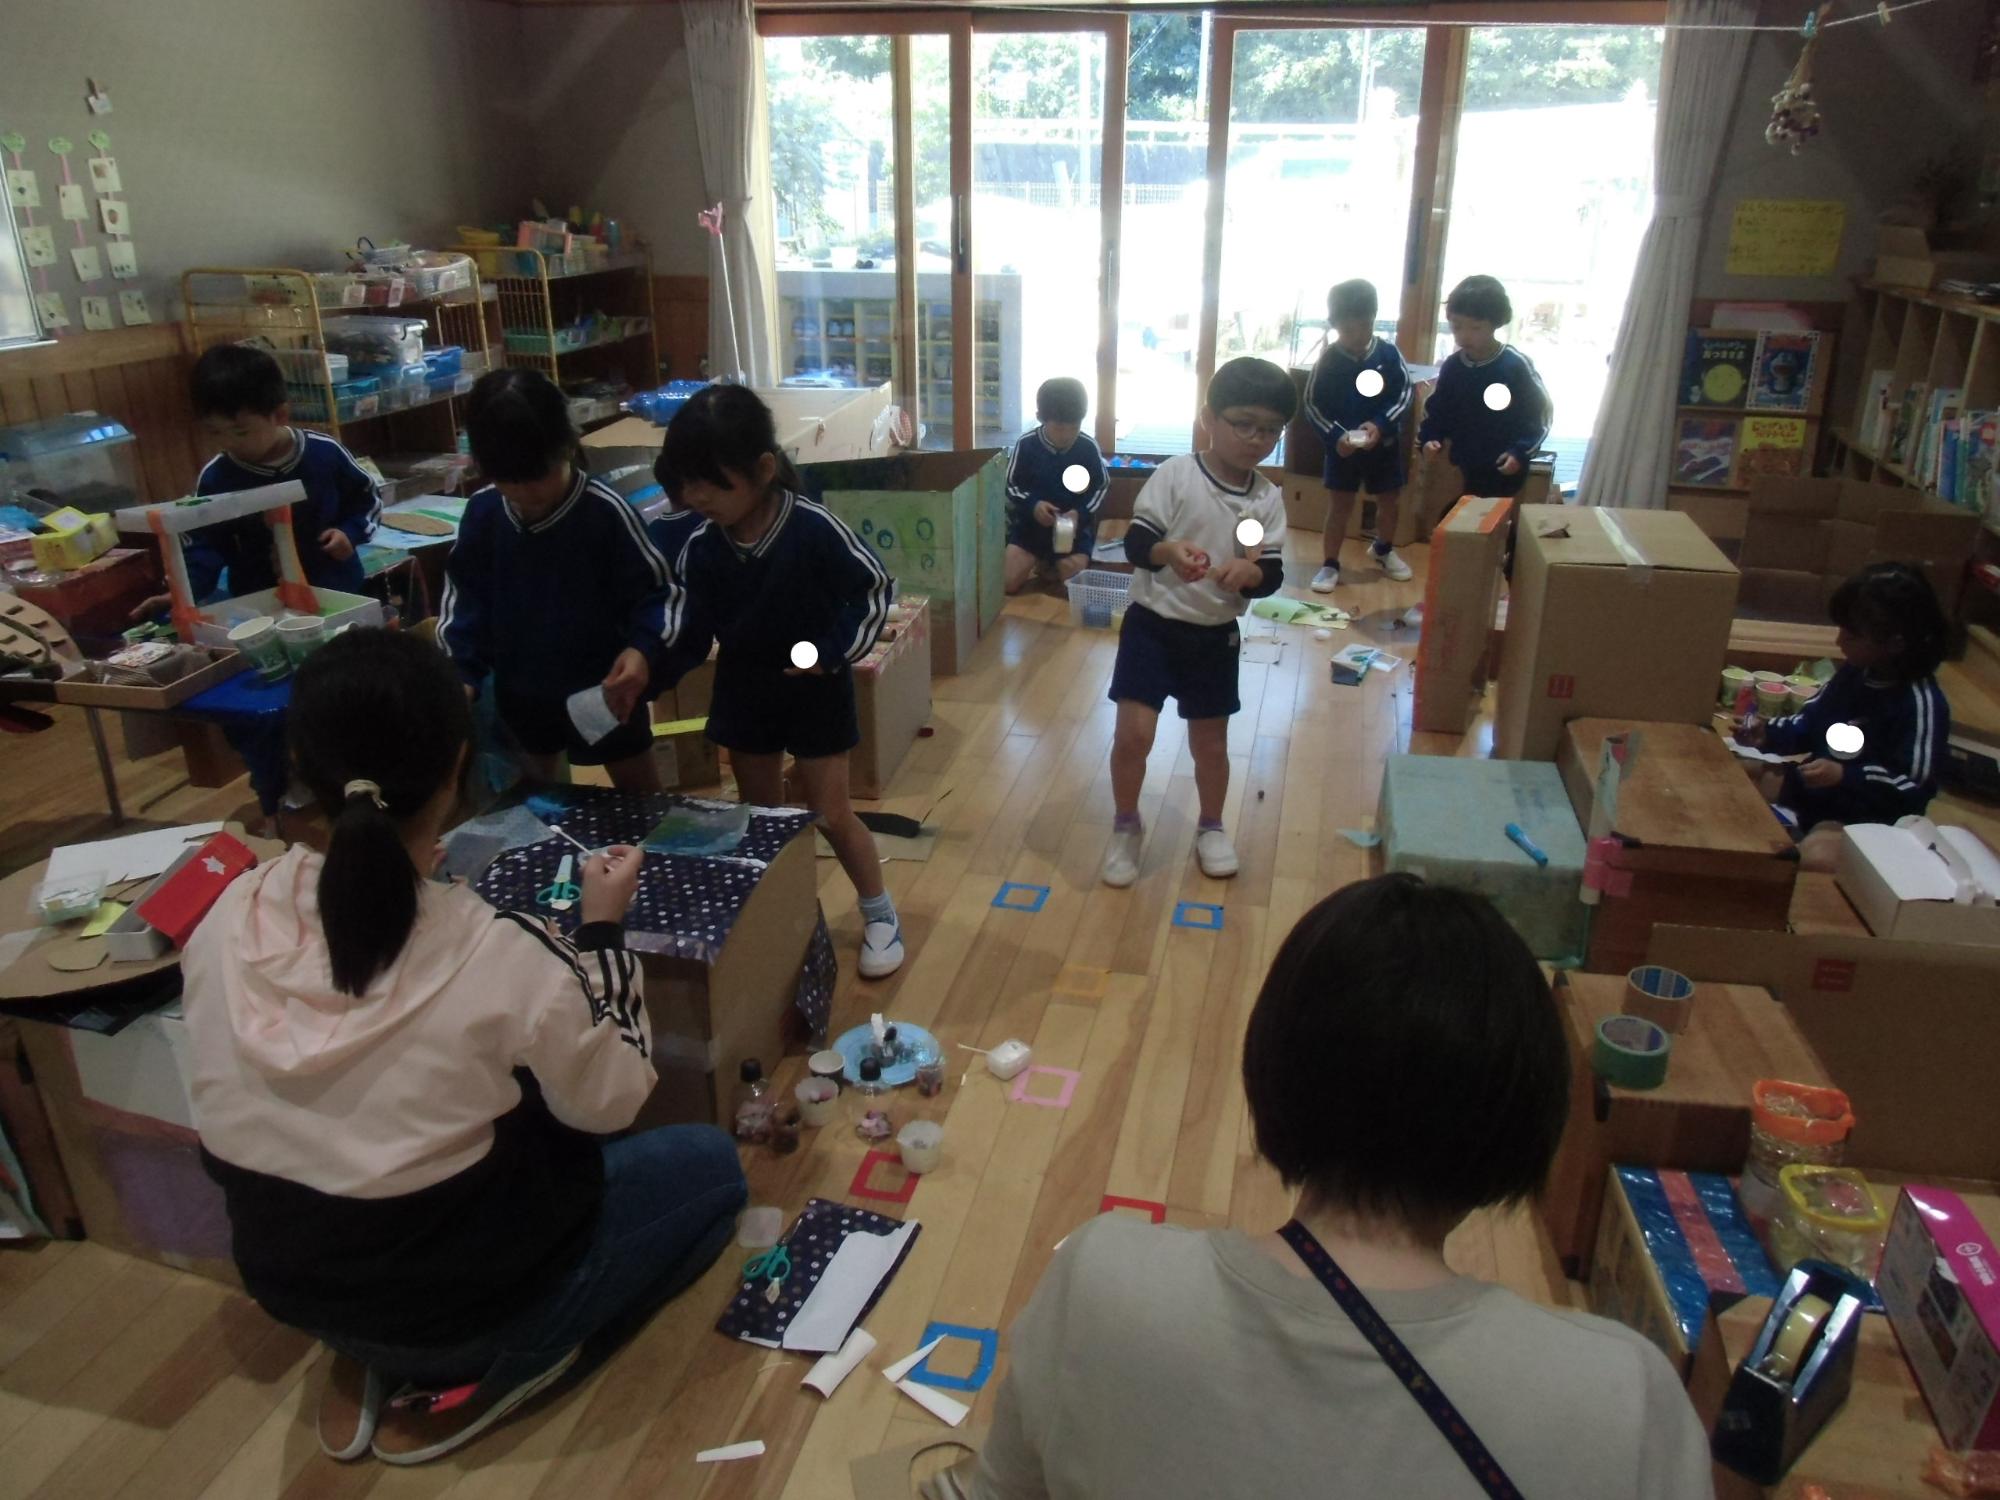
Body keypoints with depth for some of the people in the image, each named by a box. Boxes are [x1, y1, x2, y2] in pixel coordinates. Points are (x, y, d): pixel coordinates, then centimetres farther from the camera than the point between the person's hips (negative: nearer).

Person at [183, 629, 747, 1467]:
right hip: (456, 1298, -5)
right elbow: (608, 1103, -12)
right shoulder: (503, 957, -29)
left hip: (286, 1280, 6)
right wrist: (602, 930, -4)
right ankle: (472, 1380, 4)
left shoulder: (227, 921, -14)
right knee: (708, 1164, 13)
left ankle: (365, 1364, 15)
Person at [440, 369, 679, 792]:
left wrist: (645, 649, -35)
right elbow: (464, 597, 2)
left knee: (640, 793, 14)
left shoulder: (605, 512, -24)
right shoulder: (481, 513, -10)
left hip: (603, 687, -4)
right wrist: (462, 672, -8)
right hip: (520, 688, 5)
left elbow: (659, 591, -17)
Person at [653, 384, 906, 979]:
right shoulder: (700, 548, -11)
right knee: (761, 814, 15)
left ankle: (880, 915, 23)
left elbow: (876, 587, -13)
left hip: (815, 689, -4)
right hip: (744, 690, 4)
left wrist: (836, 651, -22)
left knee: (831, 814, 2)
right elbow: (688, 632, -5)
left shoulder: (815, 529, -24)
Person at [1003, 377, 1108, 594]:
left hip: (1074, 527, 0)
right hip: (1030, 524, 1)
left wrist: (1080, 513, -16)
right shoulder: (1026, 444, -13)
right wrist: (1032, 505, -22)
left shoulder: (1088, 447, -13)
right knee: (1008, 584, -10)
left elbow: (1100, 486, 2)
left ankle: (1057, 567, 21)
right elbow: (1010, 485, -2)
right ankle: (1040, 563, 21)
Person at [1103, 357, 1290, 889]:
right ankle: (1126, 827, 16)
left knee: (1210, 741, 14)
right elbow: (1135, 543, -17)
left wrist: (1250, 574, -28)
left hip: (1216, 636, 3)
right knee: (1133, 732, -9)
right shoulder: (1175, 474, -12)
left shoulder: (1267, 498, -3)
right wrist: (1168, 552, -38)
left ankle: (1211, 828, 37)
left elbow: (1273, 574, -5)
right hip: (1153, 624, -3)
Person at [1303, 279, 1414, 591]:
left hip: (1384, 442, 2)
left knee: (1389, 499, 16)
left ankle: (1383, 549, 41)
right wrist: (1335, 436, -20)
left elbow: (1404, 393, -5)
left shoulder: (1389, 353, -9)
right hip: (1342, 443, -2)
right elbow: (1313, 403, -8)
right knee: (1341, 504, 2)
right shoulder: (1329, 359, -11)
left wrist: (1381, 425, -20)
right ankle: (1330, 565, 12)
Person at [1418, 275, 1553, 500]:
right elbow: (1437, 410, 13)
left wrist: (1520, 451, -20)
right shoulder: (1451, 366, 1)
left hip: (1504, 471, -4)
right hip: (1462, 468, 4)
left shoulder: (1516, 365, -13)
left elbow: (1540, 413, -8)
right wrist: (1429, 438, -6)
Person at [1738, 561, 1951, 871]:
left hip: (1866, 818, -8)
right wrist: (1768, 735, -6)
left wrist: (1845, 776, -33)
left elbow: (1914, 788, -24)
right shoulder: (1856, 671, 1)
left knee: (1813, 858, -35)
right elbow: (1811, 723, 13)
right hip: (1812, 789, 8)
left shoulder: (1921, 703, -23)